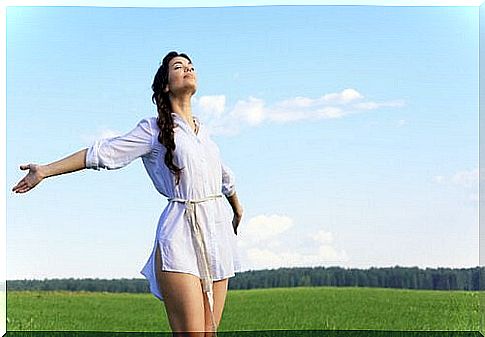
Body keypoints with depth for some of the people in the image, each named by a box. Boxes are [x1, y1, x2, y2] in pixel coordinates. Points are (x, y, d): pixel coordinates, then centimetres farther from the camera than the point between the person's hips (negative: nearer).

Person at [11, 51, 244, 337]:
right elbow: (103, 153, -1)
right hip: (180, 236, -6)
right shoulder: (154, 130, 3)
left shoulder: (203, 130, 20)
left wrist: (237, 209, 52)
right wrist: (45, 171, -6)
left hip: (217, 231, 6)